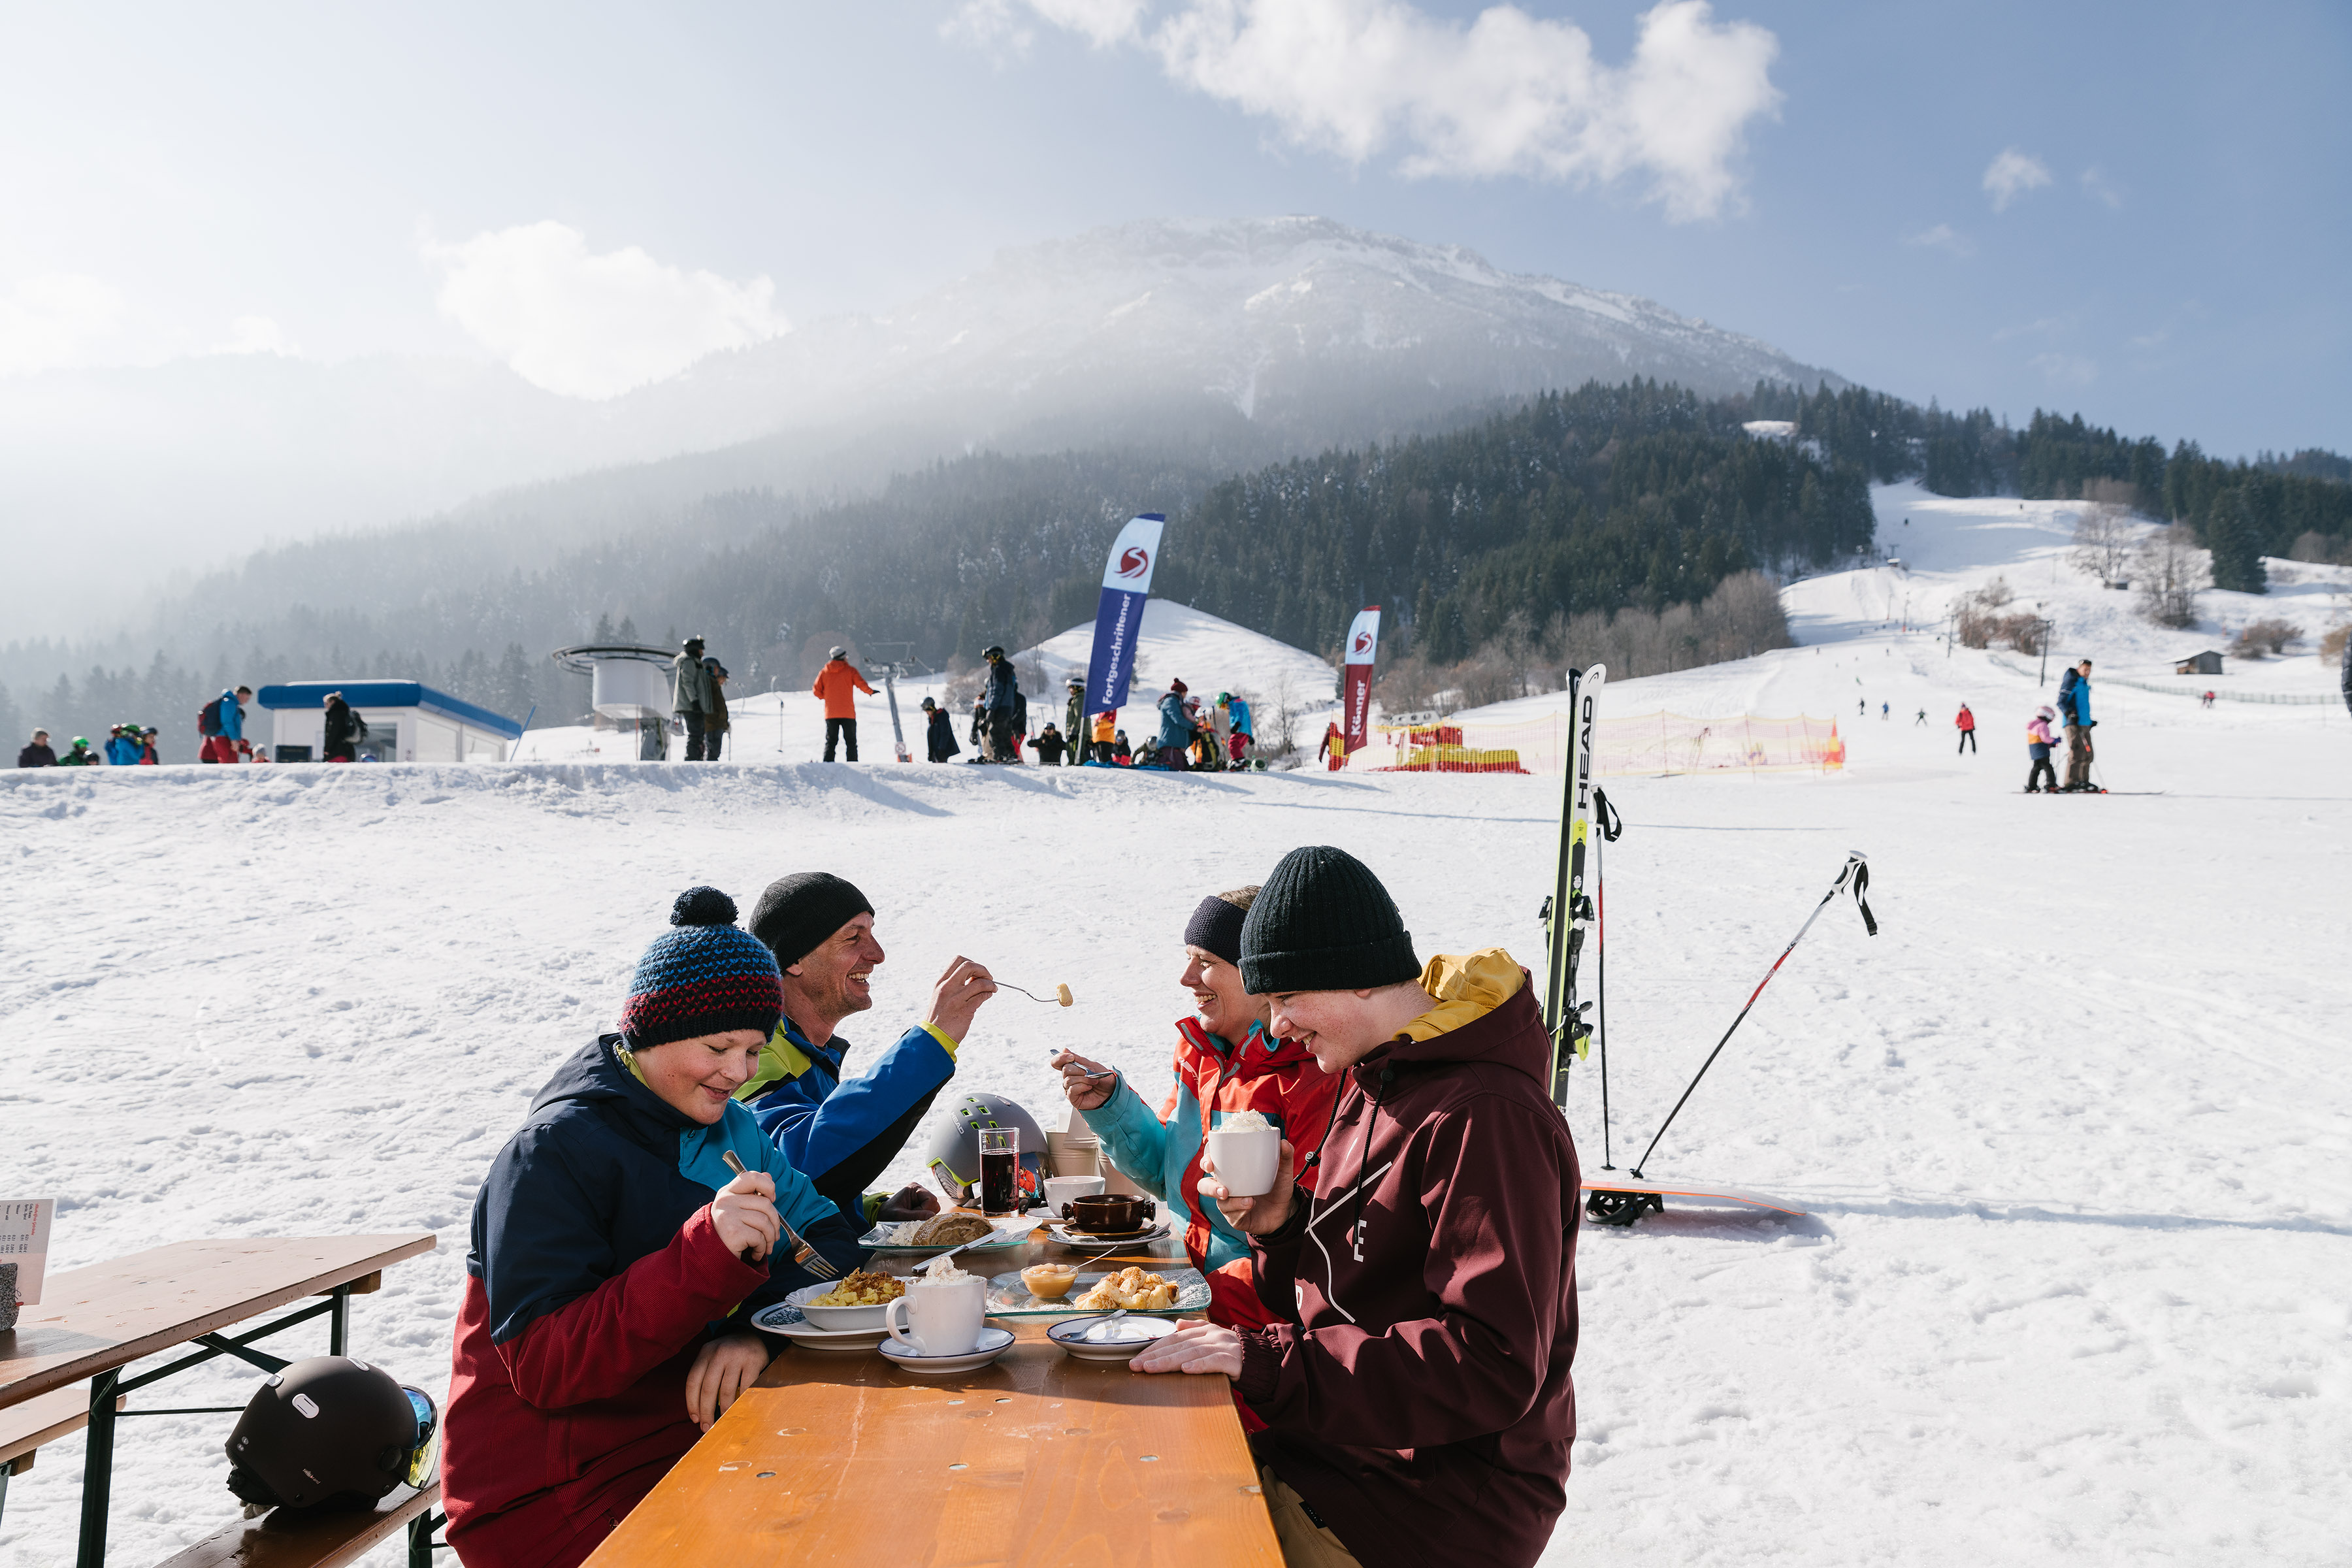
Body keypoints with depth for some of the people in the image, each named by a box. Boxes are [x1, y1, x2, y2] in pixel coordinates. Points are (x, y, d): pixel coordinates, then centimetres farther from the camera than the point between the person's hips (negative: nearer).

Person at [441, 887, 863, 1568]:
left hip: (693, 1440, 7)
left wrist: (758, 1327, -19)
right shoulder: (552, 1153, -14)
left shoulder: (726, 1129, 8)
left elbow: (828, 1239, 2)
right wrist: (707, 1252, -32)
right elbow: (542, 1366, -21)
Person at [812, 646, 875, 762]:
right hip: (848, 713, -2)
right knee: (851, 742, 4)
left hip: (830, 713, 2)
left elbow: (816, 690, 5)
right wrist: (870, 692, 8)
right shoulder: (850, 670, -2)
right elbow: (861, 684, -9)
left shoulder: (824, 672, 7)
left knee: (830, 741, 8)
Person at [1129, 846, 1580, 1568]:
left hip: (1448, 1505, -8)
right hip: (1343, 1446, 8)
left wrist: (1264, 1361, -27)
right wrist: (1281, 1229, -6)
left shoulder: (1485, 1118, -22)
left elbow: (1493, 1367, -28)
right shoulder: (1374, 1082, 9)